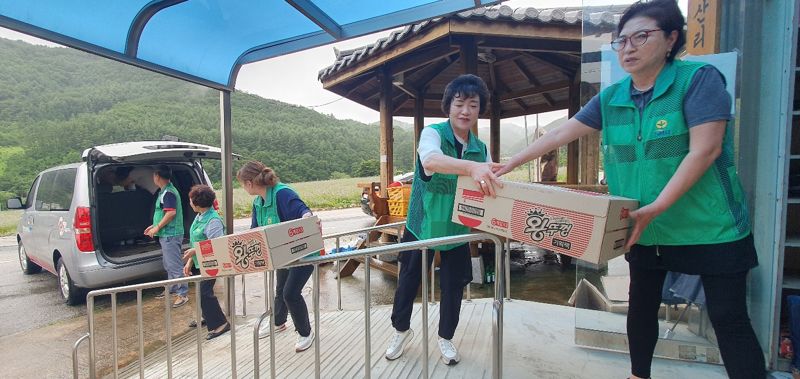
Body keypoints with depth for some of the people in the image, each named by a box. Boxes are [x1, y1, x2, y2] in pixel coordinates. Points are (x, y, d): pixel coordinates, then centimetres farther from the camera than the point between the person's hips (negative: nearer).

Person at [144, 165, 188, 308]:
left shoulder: (168, 193, -16)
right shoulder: (165, 191, 17)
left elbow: (171, 213, -24)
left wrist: (157, 227, -16)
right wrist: (154, 226, 22)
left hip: (171, 235, -11)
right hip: (166, 235, 11)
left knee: (175, 265, -7)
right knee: (168, 265, 20)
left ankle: (183, 294, -1)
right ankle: (172, 289, 31)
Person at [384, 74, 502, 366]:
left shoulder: (481, 149, -1)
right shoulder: (432, 133, -16)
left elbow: (489, 187, -1)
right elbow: (430, 159, -39)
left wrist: (494, 188, -25)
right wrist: (471, 167, -57)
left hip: (458, 229, 3)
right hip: (422, 224, -3)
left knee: (453, 286, 11)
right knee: (408, 281, 12)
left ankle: (445, 338, 35)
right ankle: (401, 330, 37)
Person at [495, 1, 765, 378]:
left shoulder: (699, 78, -11)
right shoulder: (610, 98, 3)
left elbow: (704, 150, -20)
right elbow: (558, 135, 3)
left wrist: (655, 208, -26)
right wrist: (508, 166, -1)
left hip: (710, 227, -5)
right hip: (645, 230, 5)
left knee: (729, 319, 3)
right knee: (642, 307, 17)